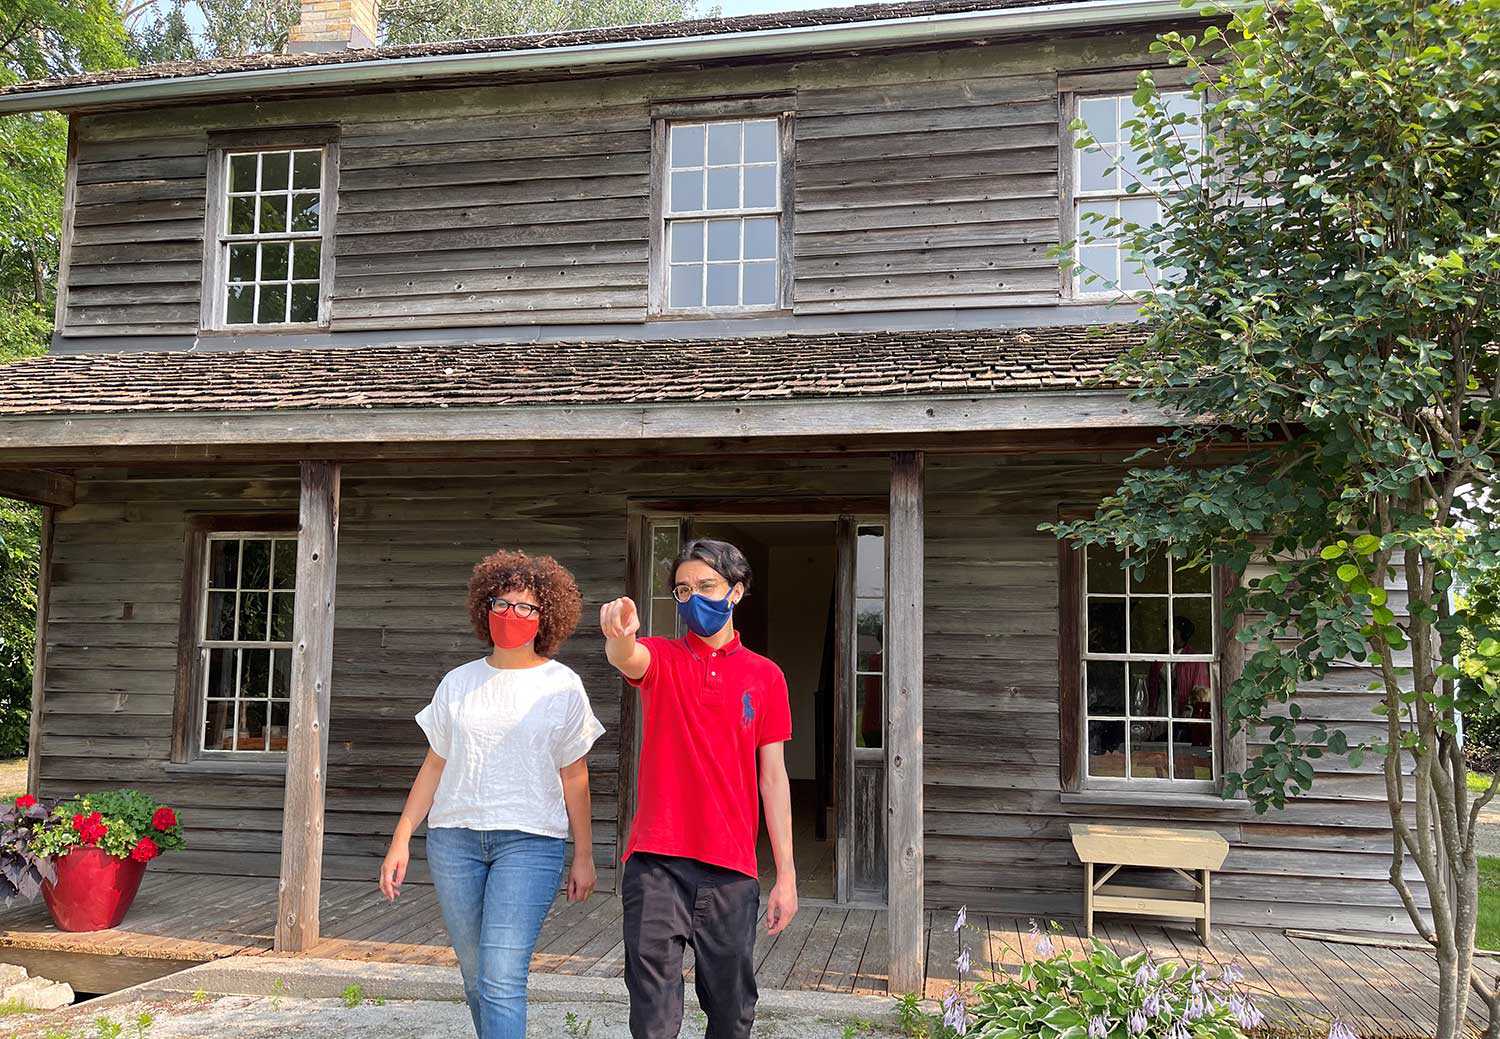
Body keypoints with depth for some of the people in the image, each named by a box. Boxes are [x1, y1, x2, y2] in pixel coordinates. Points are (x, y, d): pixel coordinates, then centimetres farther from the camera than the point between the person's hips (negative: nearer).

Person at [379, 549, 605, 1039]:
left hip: (529, 840, -3)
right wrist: (401, 839, 7)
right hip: (454, 838, 4)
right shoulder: (458, 682, 9)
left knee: (501, 977, -13)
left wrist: (584, 856, 5)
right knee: (475, 975, 10)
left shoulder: (562, 686, 1)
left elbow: (573, 777, 4)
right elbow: (434, 766, 12)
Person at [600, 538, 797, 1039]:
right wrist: (619, 635, -46)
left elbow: (773, 777, 7)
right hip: (656, 864, -1)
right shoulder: (660, 659, 4)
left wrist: (786, 874, 4)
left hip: (731, 870, 1)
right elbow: (626, 658, -22)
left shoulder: (765, 676, 6)